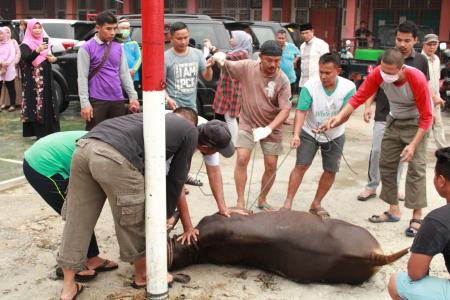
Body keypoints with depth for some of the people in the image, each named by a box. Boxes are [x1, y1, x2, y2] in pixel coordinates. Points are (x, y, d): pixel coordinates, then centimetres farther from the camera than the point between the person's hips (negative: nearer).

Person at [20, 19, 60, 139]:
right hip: (33, 79, -6)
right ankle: (40, 133, -6)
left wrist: (53, 59, -6)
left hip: (47, 77, 6)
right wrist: (38, 50, -39)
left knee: (48, 103, 8)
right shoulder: (25, 45, -6)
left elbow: (52, 56, 19)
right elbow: (25, 59, -23)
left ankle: (49, 131, 15)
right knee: (36, 103, -8)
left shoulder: (45, 42, 14)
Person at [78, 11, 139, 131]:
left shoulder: (118, 47, 10)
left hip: (118, 100, 5)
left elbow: (125, 73, 12)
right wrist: (85, 103, -14)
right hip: (97, 101, -5)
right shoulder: (87, 48, -5)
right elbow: (82, 77, -8)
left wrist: (133, 96, 6)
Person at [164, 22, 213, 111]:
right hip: (173, 107, -5)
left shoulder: (197, 53, 5)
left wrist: (208, 68, -13)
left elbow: (208, 77, 9)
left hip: (192, 106, 5)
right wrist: (167, 99, -26)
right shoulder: (165, 57, -9)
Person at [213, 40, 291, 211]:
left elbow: (285, 109, -21)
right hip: (248, 124, 0)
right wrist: (220, 58, -23)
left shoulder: (282, 81, -17)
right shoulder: (247, 67, -12)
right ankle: (240, 202, -2)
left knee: (271, 166, 2)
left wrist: (268, 128, -35)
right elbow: (225, 66, 2)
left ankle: (262, 200, 25)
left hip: (271, 128, 0)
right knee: (242, 159, -13)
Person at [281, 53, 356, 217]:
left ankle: (316, 204, 23)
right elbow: (301, 111, -27)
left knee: (331, 171, 6)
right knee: (301, 166, -10)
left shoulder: (348, 87, -21)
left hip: (335, 136, 2)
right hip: (310, 133, -2)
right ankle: (288, 202, -3)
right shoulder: (310, 86, -23)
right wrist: (296, 135, -41)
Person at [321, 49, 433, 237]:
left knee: (416, 168, -11)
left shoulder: (417, 79, -31)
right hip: (394, 122, 5)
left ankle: (417, 217, -7)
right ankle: (393, 210, 18)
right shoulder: (378, 74, -22)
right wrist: (339, 117, -36)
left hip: (415, 123, -5)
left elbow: (426, 116, -24)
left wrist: (413, 145, -28)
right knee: (386, 165, 6)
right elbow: (359, 97, -21)